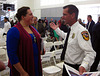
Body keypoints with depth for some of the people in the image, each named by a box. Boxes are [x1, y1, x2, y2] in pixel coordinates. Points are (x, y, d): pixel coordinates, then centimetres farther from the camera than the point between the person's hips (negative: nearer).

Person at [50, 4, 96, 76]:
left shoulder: (81, 31, -26)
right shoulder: (71, 29, 2)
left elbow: (90, 53, -32)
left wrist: (84, 66, -48)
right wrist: (57, 29, 21)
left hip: (75, 68, -8)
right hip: (66, 65, 8)